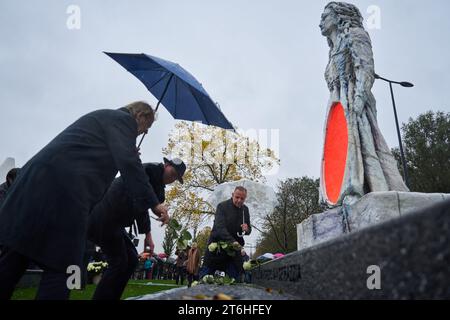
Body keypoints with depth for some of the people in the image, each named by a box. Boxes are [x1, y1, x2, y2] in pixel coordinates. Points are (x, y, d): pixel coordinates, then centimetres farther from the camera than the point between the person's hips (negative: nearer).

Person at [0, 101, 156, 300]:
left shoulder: (103, 116, 31)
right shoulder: (123, 119, 4)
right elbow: (128, 162, -10)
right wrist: (149, 202, -8)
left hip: (37, 180, 10)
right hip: (62, 188, -10)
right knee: (62, 263, -5)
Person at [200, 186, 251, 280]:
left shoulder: (245, 209, 6)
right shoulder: (222, 206, -11)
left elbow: (249, 231, 12)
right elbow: (220, 227, -23)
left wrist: (246, 229, -14)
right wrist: (232, 241, -37)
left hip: (235, 247, 4)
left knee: (234, 276, 2)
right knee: (206, 273, -1)